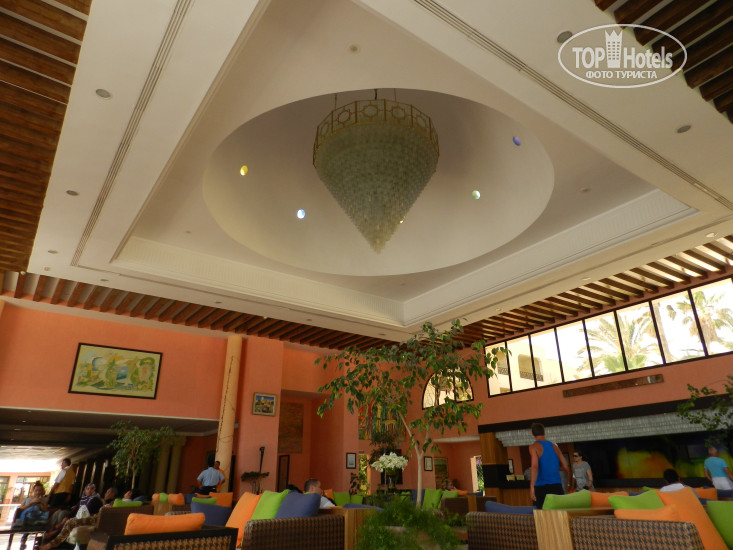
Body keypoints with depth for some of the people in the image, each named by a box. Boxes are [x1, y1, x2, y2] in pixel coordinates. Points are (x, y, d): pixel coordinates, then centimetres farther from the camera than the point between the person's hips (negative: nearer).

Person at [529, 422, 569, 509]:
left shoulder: (534, 447, -5)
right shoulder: (554, 446, 11)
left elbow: (534, 467, -20)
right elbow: (565, 467, 16)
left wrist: (532, 487, -23)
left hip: (542, 487, -4)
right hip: (557, 486, 5)